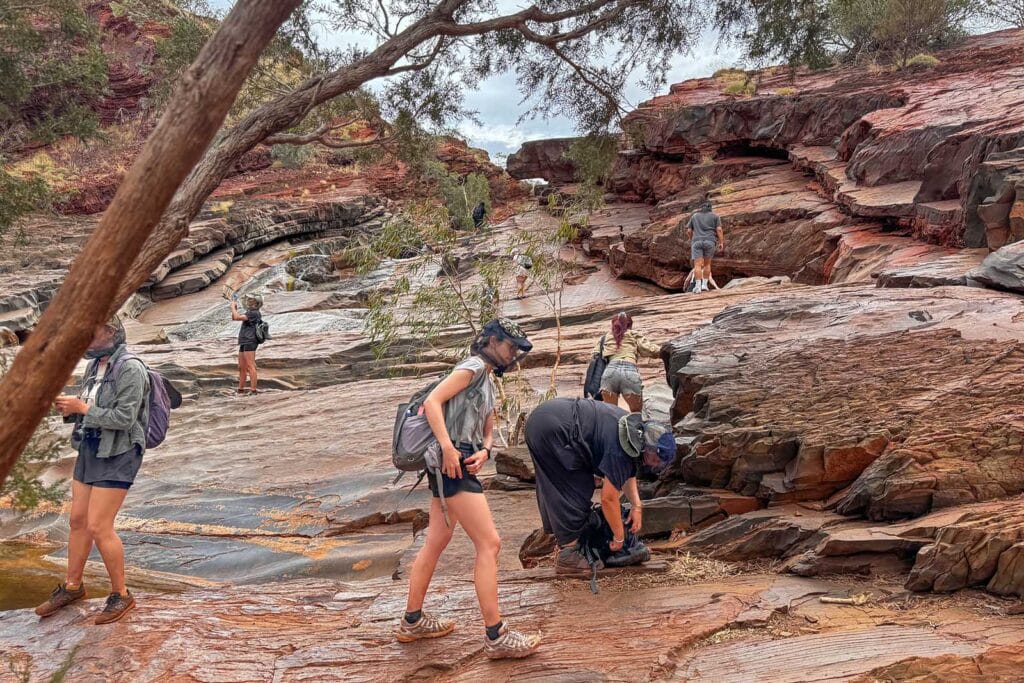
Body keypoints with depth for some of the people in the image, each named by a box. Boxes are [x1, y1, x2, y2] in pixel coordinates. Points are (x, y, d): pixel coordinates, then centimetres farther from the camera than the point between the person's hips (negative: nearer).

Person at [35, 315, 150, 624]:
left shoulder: (130, 369, -17)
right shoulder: (94, 366, 8)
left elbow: (125, 419, -22)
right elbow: (88, 411, 15)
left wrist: (82, 408, -17)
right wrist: (69, 408, -5)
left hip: (117, 455, -8)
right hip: (89, 449, 8)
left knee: (99, 527, -8)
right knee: (78, 520, 15)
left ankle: (121, 595, 8)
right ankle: (72, 586, 32)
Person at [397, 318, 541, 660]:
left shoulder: (488, 381, 22)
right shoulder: (472, 368, -8)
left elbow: (487, 429, 20)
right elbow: (432, 401, -19)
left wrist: (483, 451, -2)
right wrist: (448, 447, -25)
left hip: (461, 465, 10)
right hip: (452, 465, -10)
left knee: (435, 544, 15)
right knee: (489, 543, -9)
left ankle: (412, 621, 26)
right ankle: (496, 636, -6)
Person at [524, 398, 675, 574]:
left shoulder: (636, 427, 10)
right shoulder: (620, 450, -18)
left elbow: (628, 472, 24)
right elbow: (608, 498, -14)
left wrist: (637, 506, 13)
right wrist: (619, 538, -1)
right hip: (551, 429, -10)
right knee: (575, 492, -5)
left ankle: (564, 540, 29)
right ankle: (567, 556, -1)